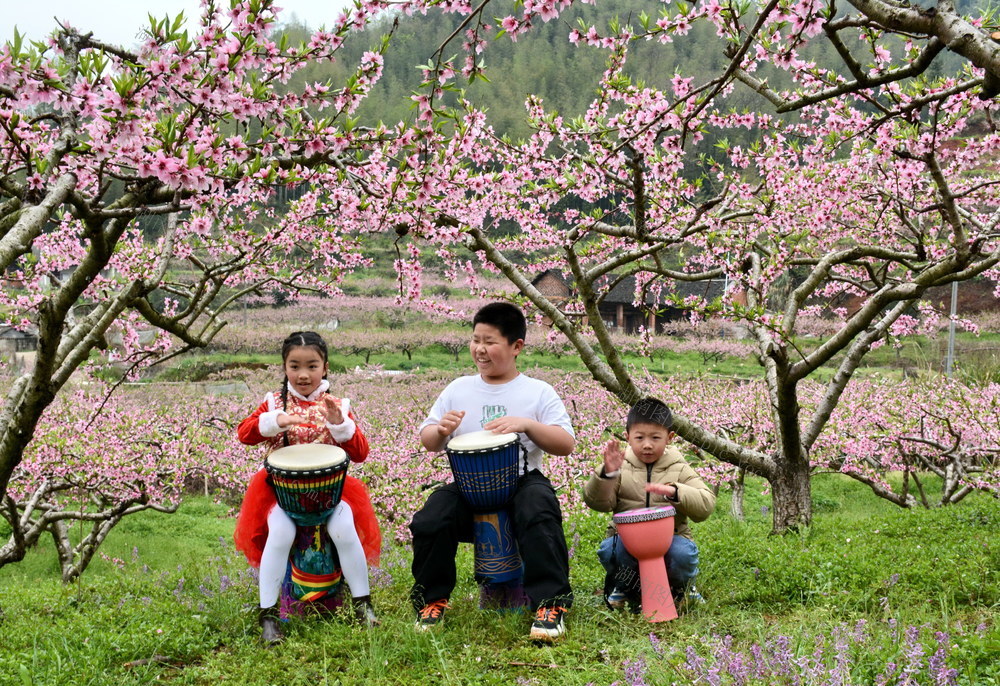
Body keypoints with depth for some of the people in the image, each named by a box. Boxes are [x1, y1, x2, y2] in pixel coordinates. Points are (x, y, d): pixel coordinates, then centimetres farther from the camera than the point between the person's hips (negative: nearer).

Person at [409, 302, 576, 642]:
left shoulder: (539, 392, 4)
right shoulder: (458, 389, 12)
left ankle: (551, 604, -22)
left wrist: (526, 425, -19)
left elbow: (566, 444, -4)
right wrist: (440, 430, -11)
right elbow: (427, 441, 13)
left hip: (522, 479, -2)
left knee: (539, 514, -35)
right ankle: (432, 600, 1)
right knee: (428, 521, -24)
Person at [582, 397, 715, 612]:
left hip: (670, 538, 0)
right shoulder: (621, 467, 1)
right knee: (610, 550, -32)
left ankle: (678, 587, 5)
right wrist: (607, 474, -28)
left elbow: (705, 505, -9)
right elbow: (597, 503, -9)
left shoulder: (680, 470, 2)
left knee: (683, 553, -32)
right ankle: (622, 587, 4)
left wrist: (674, 492, -27)